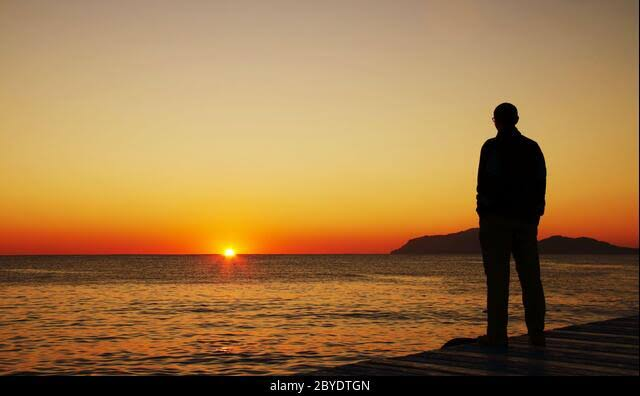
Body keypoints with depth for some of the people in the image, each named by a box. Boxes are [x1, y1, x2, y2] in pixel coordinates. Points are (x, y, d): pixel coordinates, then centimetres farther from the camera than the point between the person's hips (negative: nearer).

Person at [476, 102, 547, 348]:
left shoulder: (492, 147, -4)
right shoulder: (532, 148, 12)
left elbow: (485, 183, -11)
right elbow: (541, 183, 12)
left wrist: (483, 211, -6)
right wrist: (535, 214, 15)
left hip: (497, 217, -5)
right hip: (526, 219, 5)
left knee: (497, 277, -5)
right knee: (530, 277, 7)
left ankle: (497, 335, -7)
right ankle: (537, 334, 9)